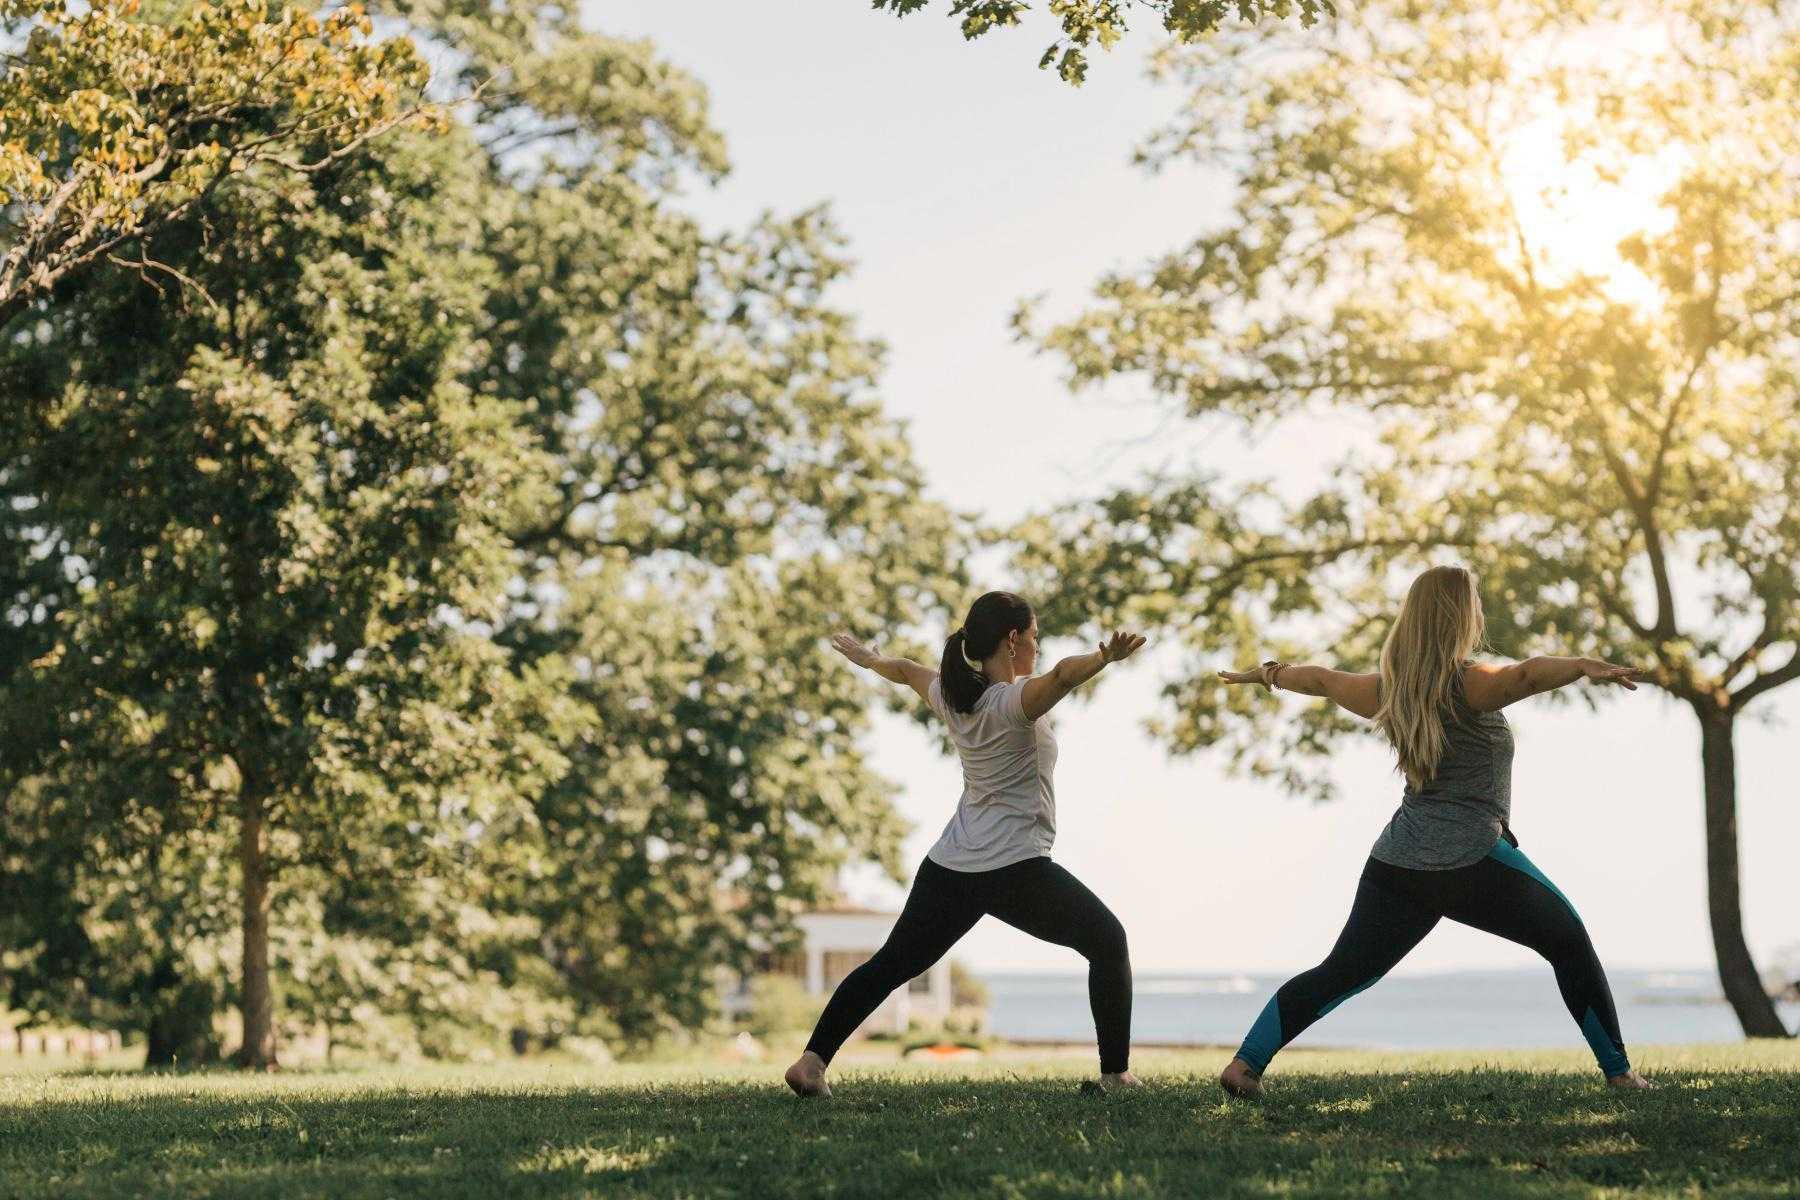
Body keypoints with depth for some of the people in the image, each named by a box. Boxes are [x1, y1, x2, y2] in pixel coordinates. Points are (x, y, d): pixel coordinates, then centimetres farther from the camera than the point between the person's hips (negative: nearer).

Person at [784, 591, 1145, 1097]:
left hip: (949, 866, 7)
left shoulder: (952, 696, 7)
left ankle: (811, 1061, 5)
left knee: (893, 963, 14)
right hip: (1015, 869, -7)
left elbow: (905, 670, 28)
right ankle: (1116, 1073, 4)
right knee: (1107, 942, 8)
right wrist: (1105, 657, -57)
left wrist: (866, 657, 49)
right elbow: (1062, 675, -37)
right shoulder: (1016, 701, -14)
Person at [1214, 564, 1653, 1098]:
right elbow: (1526, 674, -29)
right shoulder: (1469, 684, -9)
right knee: (1570, 944, 11)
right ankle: (1619, 1072, 9)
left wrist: (1268, 674, 47)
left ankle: (1245, 1064, -1)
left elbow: (1321, 679, 27)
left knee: (1342, 973, 8)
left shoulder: (1388, 691, 11)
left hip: (1396, 863, 6)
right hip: (1472, 861, -6)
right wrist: (1584, 666, -48)